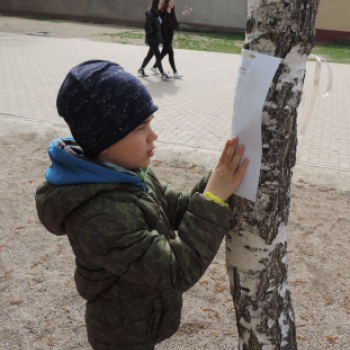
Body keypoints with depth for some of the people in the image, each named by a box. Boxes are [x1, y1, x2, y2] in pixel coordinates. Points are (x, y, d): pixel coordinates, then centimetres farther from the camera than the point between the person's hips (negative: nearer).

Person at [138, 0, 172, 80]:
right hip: (152, 39, -8)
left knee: (150, 54, 15)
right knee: (158, 55, -8)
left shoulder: (158, 14, 11)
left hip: (157, 38, 8)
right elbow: (147, 25, -22)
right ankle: (162, 74, -6)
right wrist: (151, 33, -17)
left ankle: (141, 69, 29)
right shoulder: (150, 14, -13)